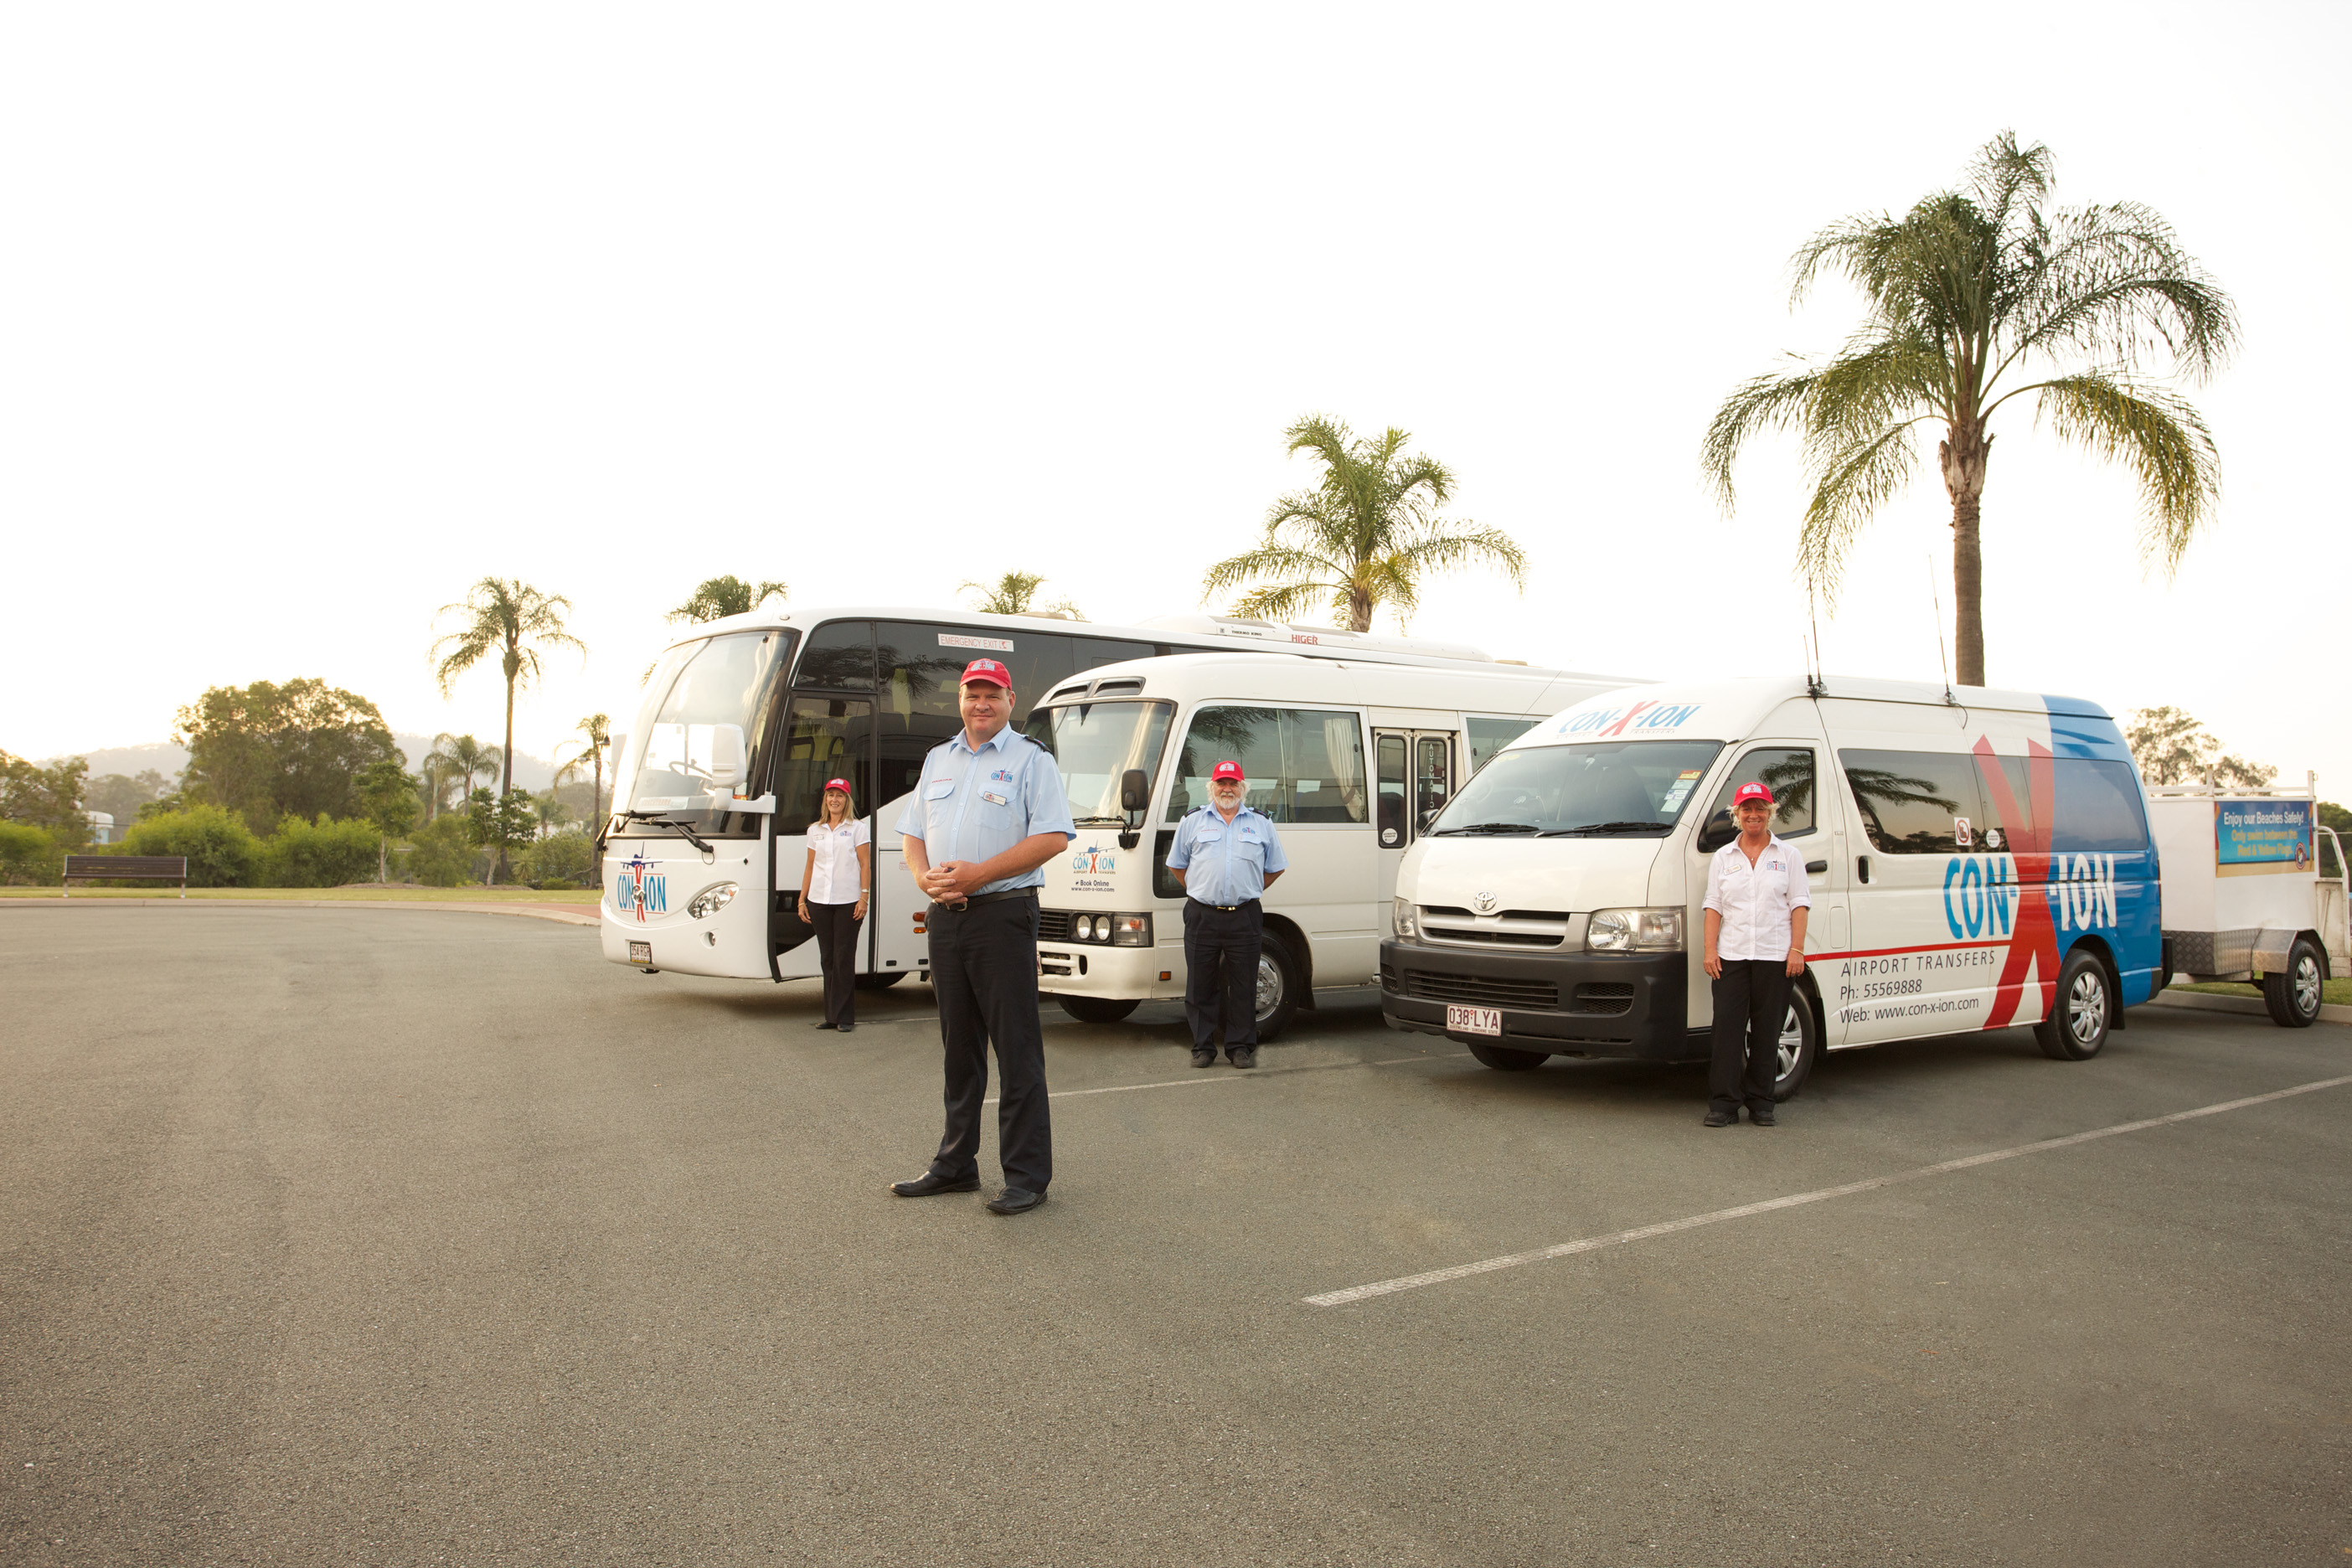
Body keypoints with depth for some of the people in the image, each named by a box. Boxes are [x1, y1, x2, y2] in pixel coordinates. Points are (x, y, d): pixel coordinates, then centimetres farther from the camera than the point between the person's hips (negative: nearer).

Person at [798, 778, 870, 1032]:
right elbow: (810, 866, 16)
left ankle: (845, 1017, 0)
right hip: (819, 901, 4)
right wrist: (802, 900, 11)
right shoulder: (815, 830, 15)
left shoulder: (858, 828, 3)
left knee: (844, 959, -5)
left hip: (848, 902, -4)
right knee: (827, 959, 6)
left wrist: (864, 898, -10)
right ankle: (831, 1015, 11)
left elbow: (865, 865, -1)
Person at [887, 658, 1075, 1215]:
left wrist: (979, 874, -17)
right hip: (945, 915, 6)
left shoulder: (1031, 759, -1)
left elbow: (1053, 837, -11)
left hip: (1002, 914, -6)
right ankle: (956, 1164, 24)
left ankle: (1027, 1175, 1)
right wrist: (925, 876, -3)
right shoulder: (938, 759, 18)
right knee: (958, 1045, 14)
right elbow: (913, 833, 19)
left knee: (1016, 1048, -5)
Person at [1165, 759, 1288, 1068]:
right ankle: (1203, 1047, 14)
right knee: (1200, 985, 4)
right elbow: (1177, 865, 17)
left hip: (1245, 917, 0)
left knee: (1243, 986, 3)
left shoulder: (1261, 824, 11)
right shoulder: (1192, 822, 10)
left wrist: (1248, 891, 11)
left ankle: (1241, 1046, 12)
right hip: (1202, 916, 0)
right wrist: (1200, 891, 10)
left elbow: (1275, 868, 18)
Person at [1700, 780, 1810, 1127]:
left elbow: (1799, 905, 4)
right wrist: (1710, 951, -2)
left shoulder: (1788, 856, 9)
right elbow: (1714, 906, 8)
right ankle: (1723, 1104, 0)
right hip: (1731, 955, 1)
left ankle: (1761, 1103, 13)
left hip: (1775, 956, -1)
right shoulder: (1723, 858, 12)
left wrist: (1796, 950, -6)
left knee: (1767, 1030, 3)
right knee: (1727, 1027, -4)